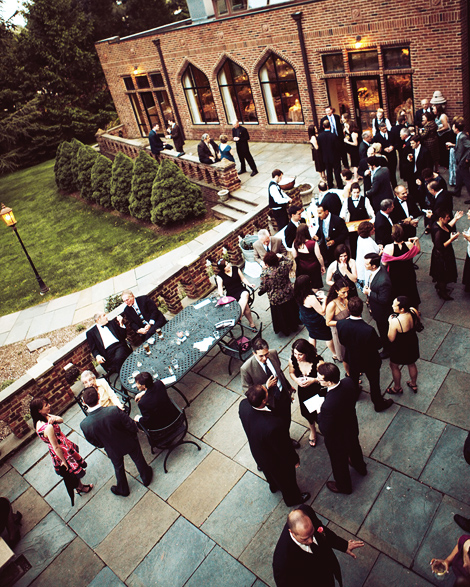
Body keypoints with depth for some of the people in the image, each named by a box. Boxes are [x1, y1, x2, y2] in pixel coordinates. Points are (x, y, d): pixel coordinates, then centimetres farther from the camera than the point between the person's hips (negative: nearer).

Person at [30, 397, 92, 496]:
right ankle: (80, 487, 47)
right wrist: (64, 461, -16)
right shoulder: (48, 427, -40)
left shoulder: (39, 420, -12)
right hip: (62, 452, -8)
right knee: (75, 469, 20)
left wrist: (55, 419, -26)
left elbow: (61, 420, -3)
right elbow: (56, 447, -29)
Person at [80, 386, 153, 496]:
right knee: (138, 459, 29)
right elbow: (132, 427, -25)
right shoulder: (114, 411, -38)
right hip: (129, 442, -1)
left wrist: (105, 444, 10)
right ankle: (146, 477, 55)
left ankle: (123, 489, 56)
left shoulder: (84, 425, -30)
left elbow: (95, 442, -11)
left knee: (118, 468, 31)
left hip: (113, 450, 2)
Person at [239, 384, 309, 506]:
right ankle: (292, 498, 60)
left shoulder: (243, 405, -31)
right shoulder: (274, 426, -49)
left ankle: (274, 486, 70)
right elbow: (284, 449, -28)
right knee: (286, 479, 29)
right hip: (276, 460, -6)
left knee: (269, 473, 39)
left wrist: (265, 388, -11)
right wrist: (294, 460, -8)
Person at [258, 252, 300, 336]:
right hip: (289, 295, 3)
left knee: (281, 315, 20)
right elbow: (290, 261, 6)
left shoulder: (265, 274, -24)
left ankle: (285, 331, 39)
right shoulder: (283, 266, -17)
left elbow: (263, 287, -13)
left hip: (276, 299, -3)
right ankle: (294, 327, 47)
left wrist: (259, 292, 6)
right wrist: (281, 257, 10)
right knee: (291, 311, 26)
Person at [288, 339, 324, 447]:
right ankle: (312, 430, 60)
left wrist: (314, 380, -32)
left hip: (318, 391, -3)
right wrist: (296, 380, -20)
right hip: (304, 392, 3)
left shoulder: (317, 361, -32)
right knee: (307, 413, 25)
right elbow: (291, 373, -1)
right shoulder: (292, 360, -23)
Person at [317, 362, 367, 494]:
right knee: (354, 448, 38)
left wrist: (319, 414, -15)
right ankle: (361, 467, 69)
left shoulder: (328, 405, -47)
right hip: (352, 428, 6)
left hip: (337, 440, -6)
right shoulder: (348, 382, -27)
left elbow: (325, 430, -31)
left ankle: (344, 486, 56)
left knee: (339, 463, 26)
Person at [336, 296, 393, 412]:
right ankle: (379, 404, 48)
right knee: (374, 383, 24)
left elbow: (342, 341, -12)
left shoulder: (340, 324, -29)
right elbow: (378, 345, -22)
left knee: (353, 378, 34)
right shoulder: (368, 330, -40)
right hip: (369, 362, -3)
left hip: (352, 358, 3)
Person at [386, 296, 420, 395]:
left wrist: (390, 322, -18)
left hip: (400, 347, -6)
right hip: (412, 343, 6)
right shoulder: (414, 312, -22)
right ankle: (413, 384, 53)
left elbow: (391, 339, -23)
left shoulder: (395, 321, -38)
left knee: (394, 366, 23)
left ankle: (397, 388, 44)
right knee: (412, 364, 30)